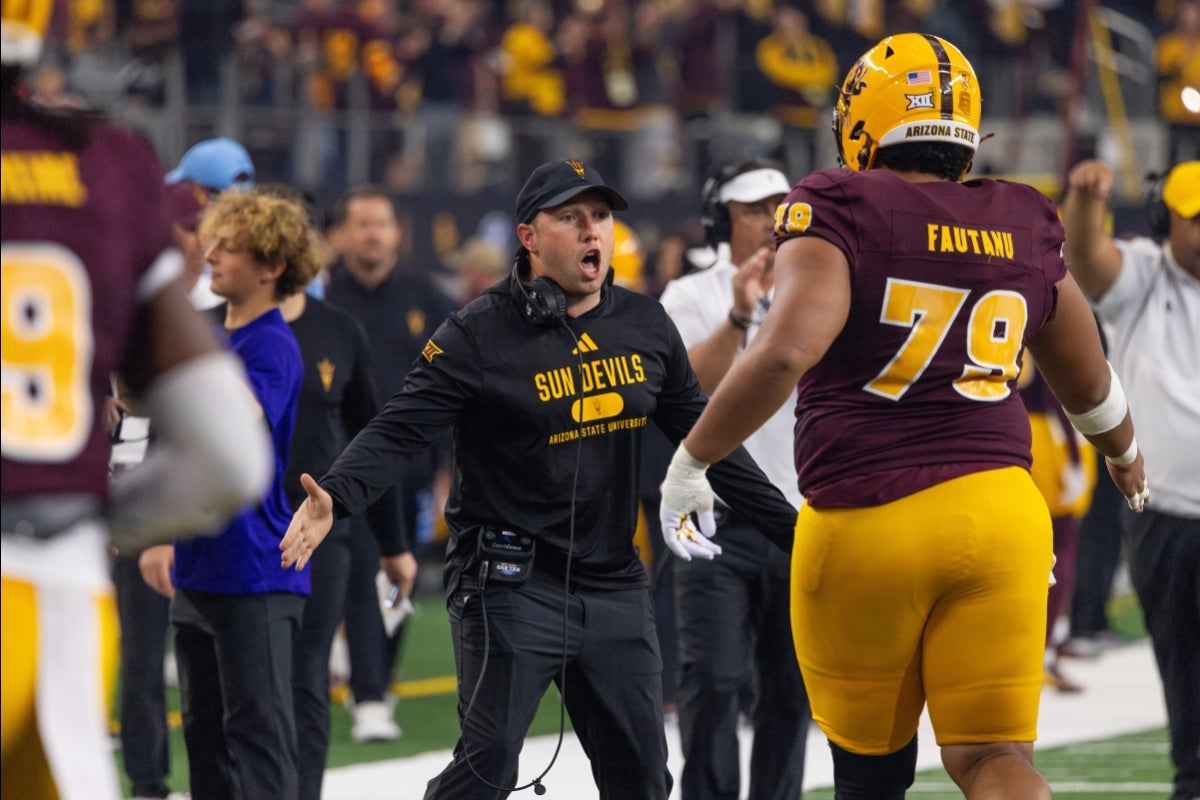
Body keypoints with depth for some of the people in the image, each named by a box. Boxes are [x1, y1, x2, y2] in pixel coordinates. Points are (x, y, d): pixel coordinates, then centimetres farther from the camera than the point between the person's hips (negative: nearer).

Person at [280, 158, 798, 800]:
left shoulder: (645, 326, 8)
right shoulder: (481, 333, -9)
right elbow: (400, 430, -16)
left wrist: (793, 529, 16)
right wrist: (334, 498, -34)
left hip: (614, 585, 5)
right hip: (510, 583, -5)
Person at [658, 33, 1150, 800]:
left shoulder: (842, 217, -5)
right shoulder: (1023, 232, 10)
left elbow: (785, 354, -22)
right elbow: (1090, 385, 24)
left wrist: (691, 462, -11)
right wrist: (1126, 452, 45)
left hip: (867, 523, -3)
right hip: (999, 508, 3)